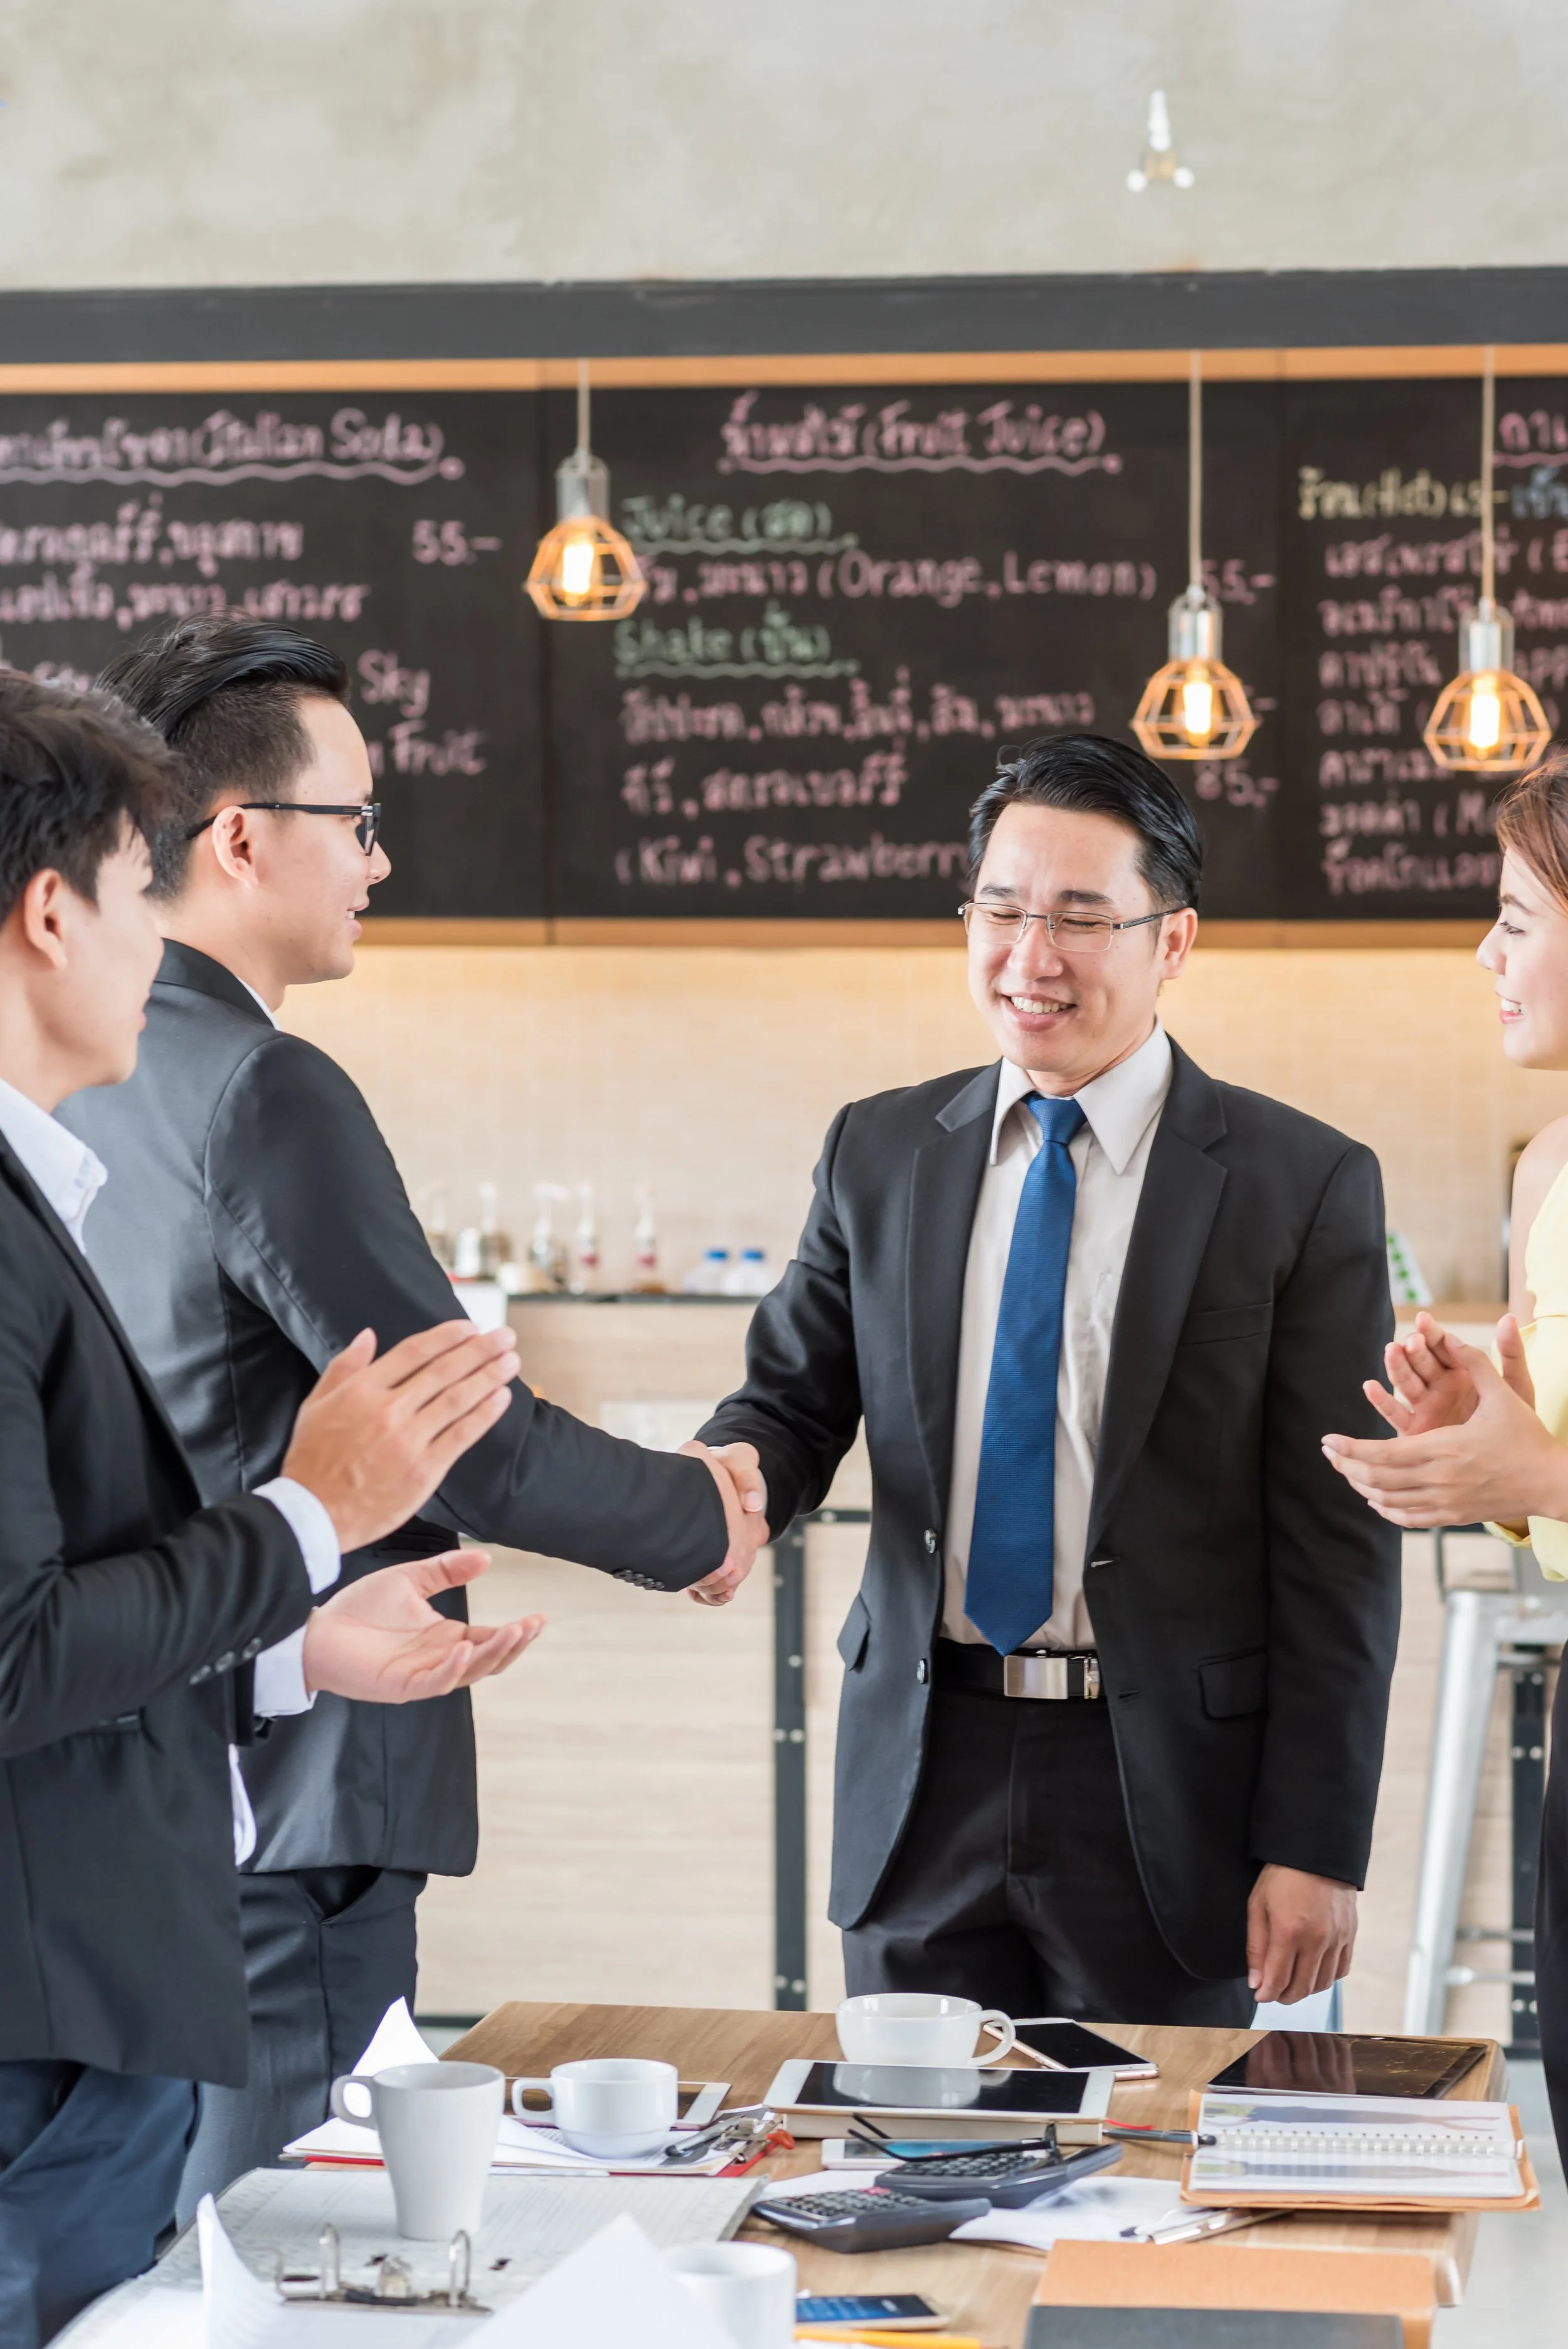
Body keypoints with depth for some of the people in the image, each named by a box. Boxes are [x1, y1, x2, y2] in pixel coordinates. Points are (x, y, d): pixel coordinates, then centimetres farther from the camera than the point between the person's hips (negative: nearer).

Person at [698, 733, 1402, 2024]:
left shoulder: (1303, 1184, -5)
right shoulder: (879, 1153, 8)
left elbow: (1339, 1544, -6)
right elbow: (794, 1396, 11)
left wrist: (1317, 1846, -10)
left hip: (1164, 1800, -3)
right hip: (926, 1775, 3)